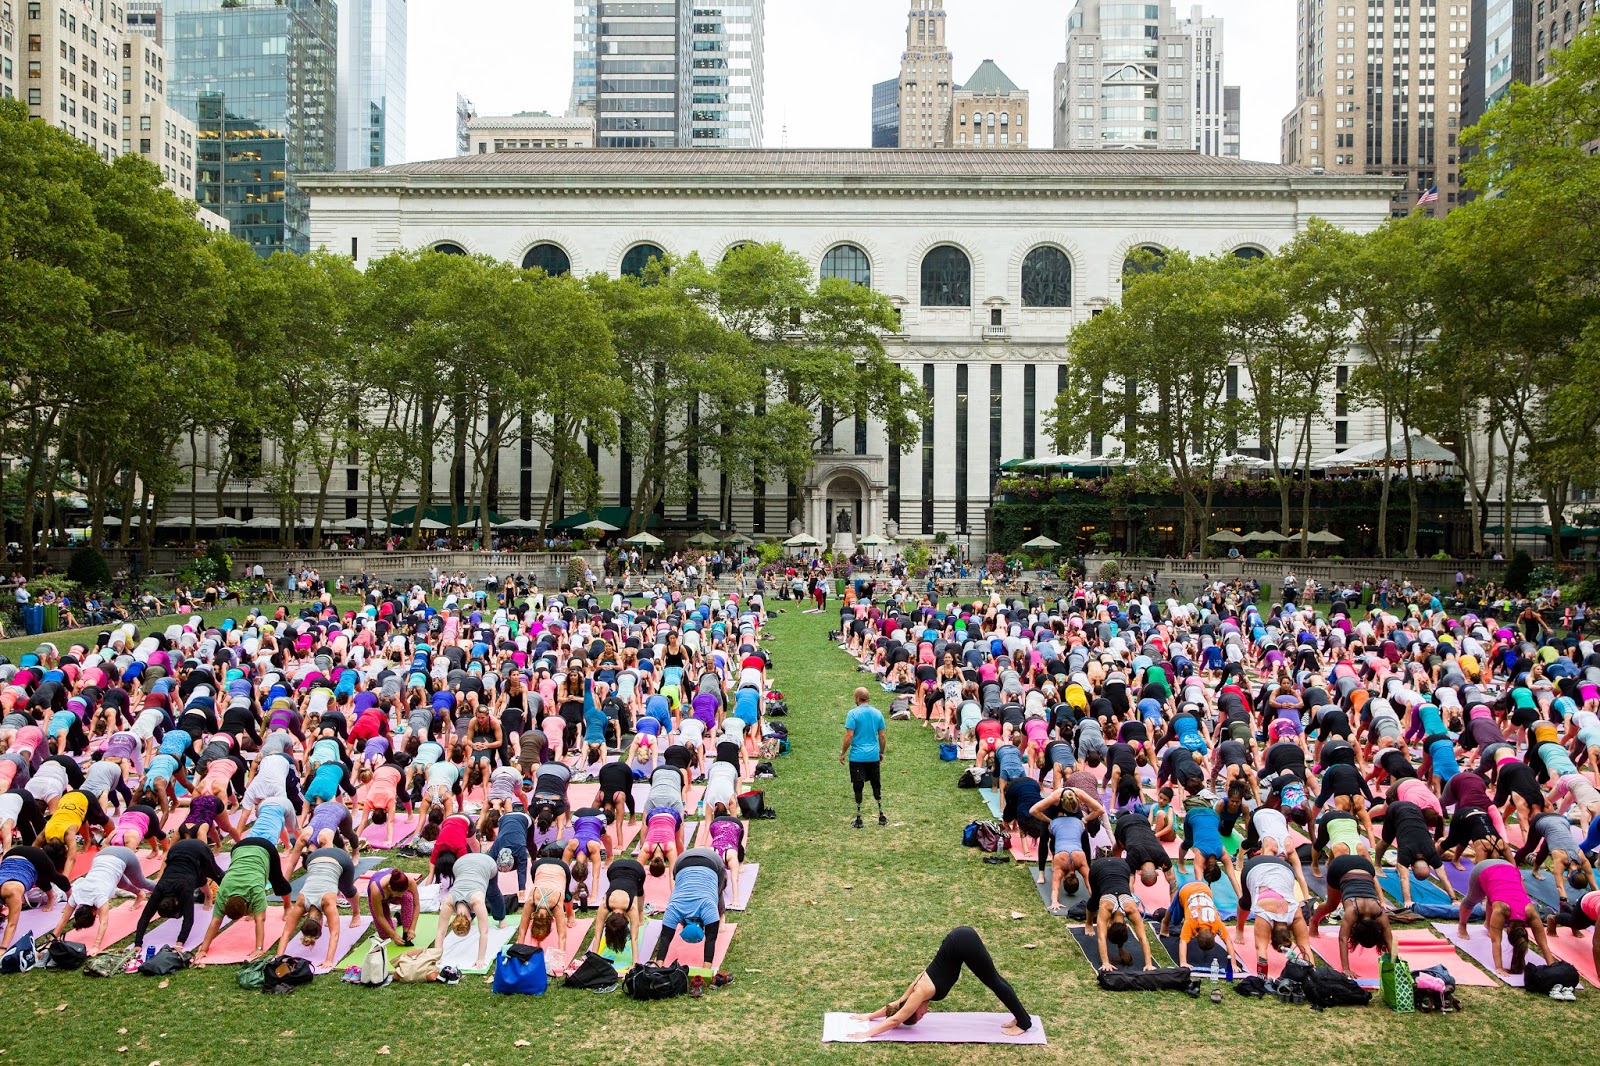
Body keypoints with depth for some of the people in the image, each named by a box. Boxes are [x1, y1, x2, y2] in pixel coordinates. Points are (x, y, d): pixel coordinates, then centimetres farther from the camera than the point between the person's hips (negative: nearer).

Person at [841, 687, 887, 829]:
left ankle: (858, 819, 8)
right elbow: (883, 736, 6)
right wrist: (882, 753, 18)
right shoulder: (878, 713, 4)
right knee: (877, 786, 16)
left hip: (857, 757, -4)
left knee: (858, 788, 2)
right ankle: (881, 816, 22)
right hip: (874, 756, 4)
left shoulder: (853, 713, -11)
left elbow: (849, 735, -15)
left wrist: (843, 753, -5)